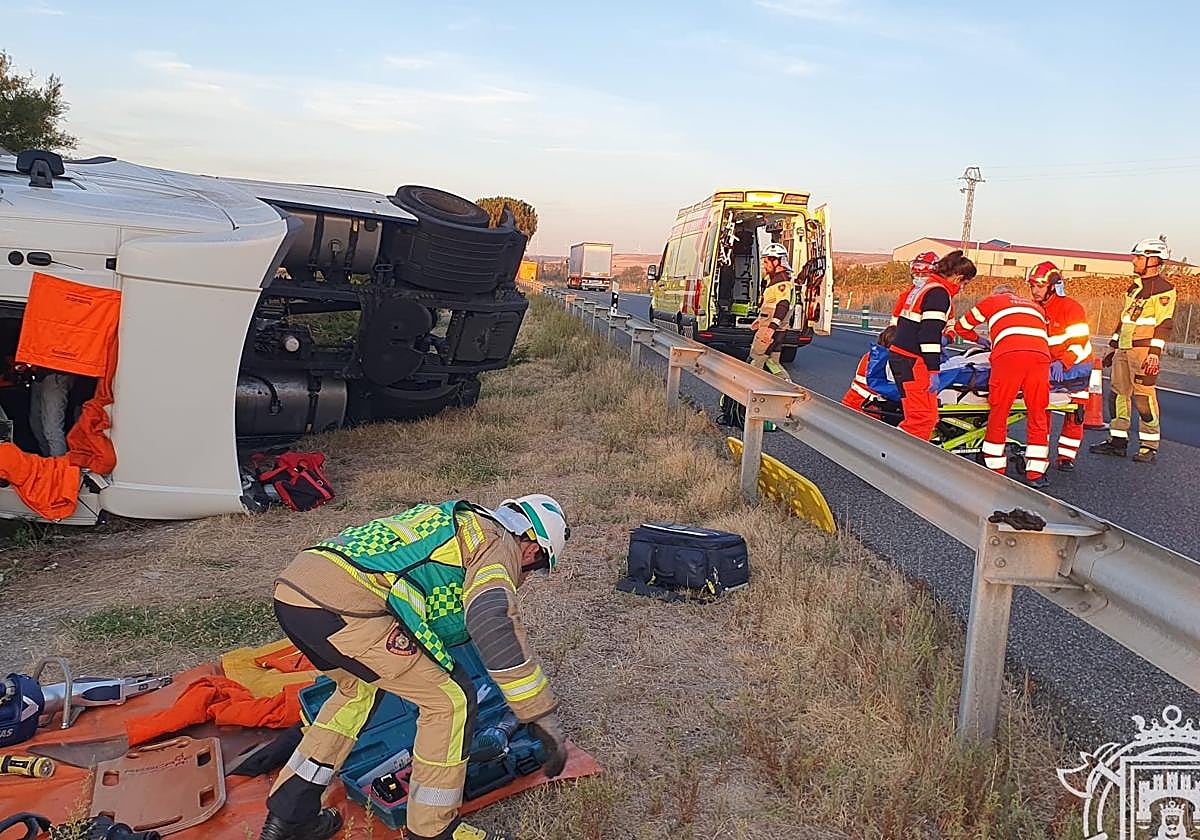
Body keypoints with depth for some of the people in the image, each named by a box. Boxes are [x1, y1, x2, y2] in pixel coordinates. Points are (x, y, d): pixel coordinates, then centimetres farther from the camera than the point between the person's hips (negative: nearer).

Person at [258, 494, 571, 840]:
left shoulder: (450, 521, 32)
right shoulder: (499, 542, 6)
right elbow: (493, 622, -14)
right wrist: (543, 715, -10)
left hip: (292, 585, 10)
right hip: (341, 604, -10)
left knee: (359, 687, 33)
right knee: (450, 700, 3)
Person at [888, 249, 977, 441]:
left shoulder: (921, 287, 19)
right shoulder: (939, 293, -11)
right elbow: (930, 333, -19)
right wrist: (933, 371, -20)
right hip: (912, 361, -10)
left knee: (927, 414, 14)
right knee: (923, 416, -11)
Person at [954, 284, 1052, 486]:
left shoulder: (992, 301, 29)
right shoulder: (1036, 306, 38)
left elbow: (961, 327, 36)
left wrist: (979, 339, 54)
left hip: (1008, 355, -3)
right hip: (1040, 355, 3)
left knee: (998, 413, 7)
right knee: (1038, 414, 10)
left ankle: (996, 469, 10)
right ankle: (1035, 474, 11)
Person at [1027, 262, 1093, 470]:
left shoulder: (1072, 308, -19)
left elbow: (1079, 342, -23)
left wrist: (1062, 363, -37)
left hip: (1075, 367, -5)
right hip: (1047, 367, 5)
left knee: (1074, 414, 0)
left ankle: (1066, 456, 7)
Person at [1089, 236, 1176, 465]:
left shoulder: (1164, 289, -7)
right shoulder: (1134, 287, 19)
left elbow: (1164, 324, -13)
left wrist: (1155, 353, -20)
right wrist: (1114, 346, 23)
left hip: (1144, 350, -9)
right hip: (1124, 349, 9)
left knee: (1144, 397, -8)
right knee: (1118, 393, 8)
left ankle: (1149, 447, -1)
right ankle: (1117, 441, 15)